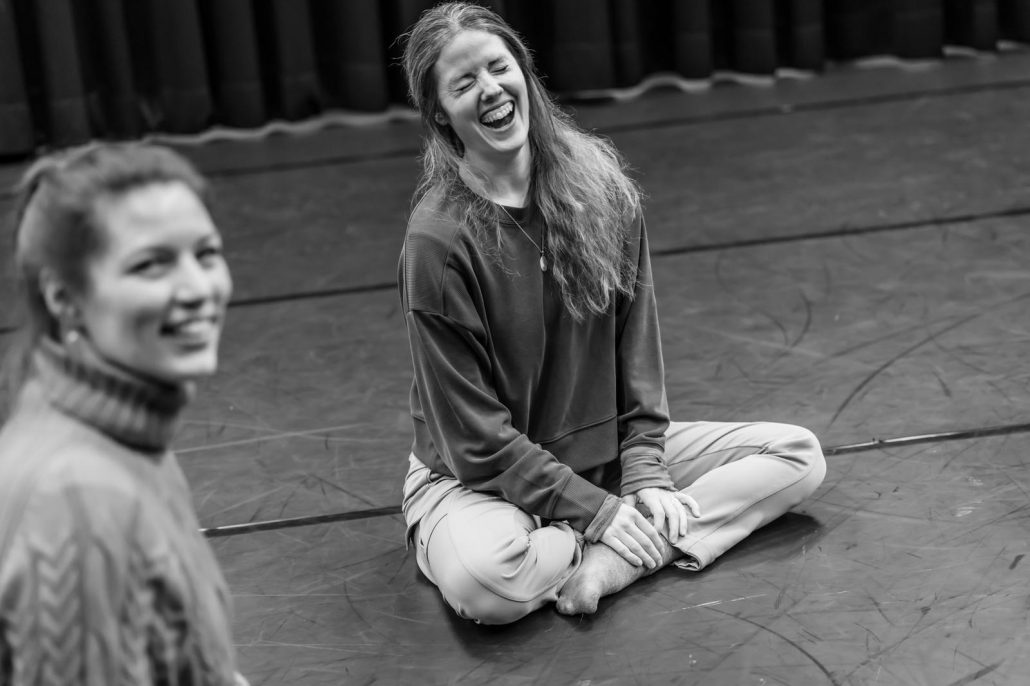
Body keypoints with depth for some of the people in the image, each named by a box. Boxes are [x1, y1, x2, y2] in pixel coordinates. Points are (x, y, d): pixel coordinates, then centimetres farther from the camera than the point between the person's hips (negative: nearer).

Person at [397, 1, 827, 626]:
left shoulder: (599, 183, -3)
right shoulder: (436, 239, -19)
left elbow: (637, 335, 2)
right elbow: (475, 434, -17)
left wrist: (646, 470, -8)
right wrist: (598, 512, -19)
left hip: (605, 450, 6)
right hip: (474, 477, -6)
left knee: (800, 456, -5)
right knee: (486, 581, -40)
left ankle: (603, 565, -20)